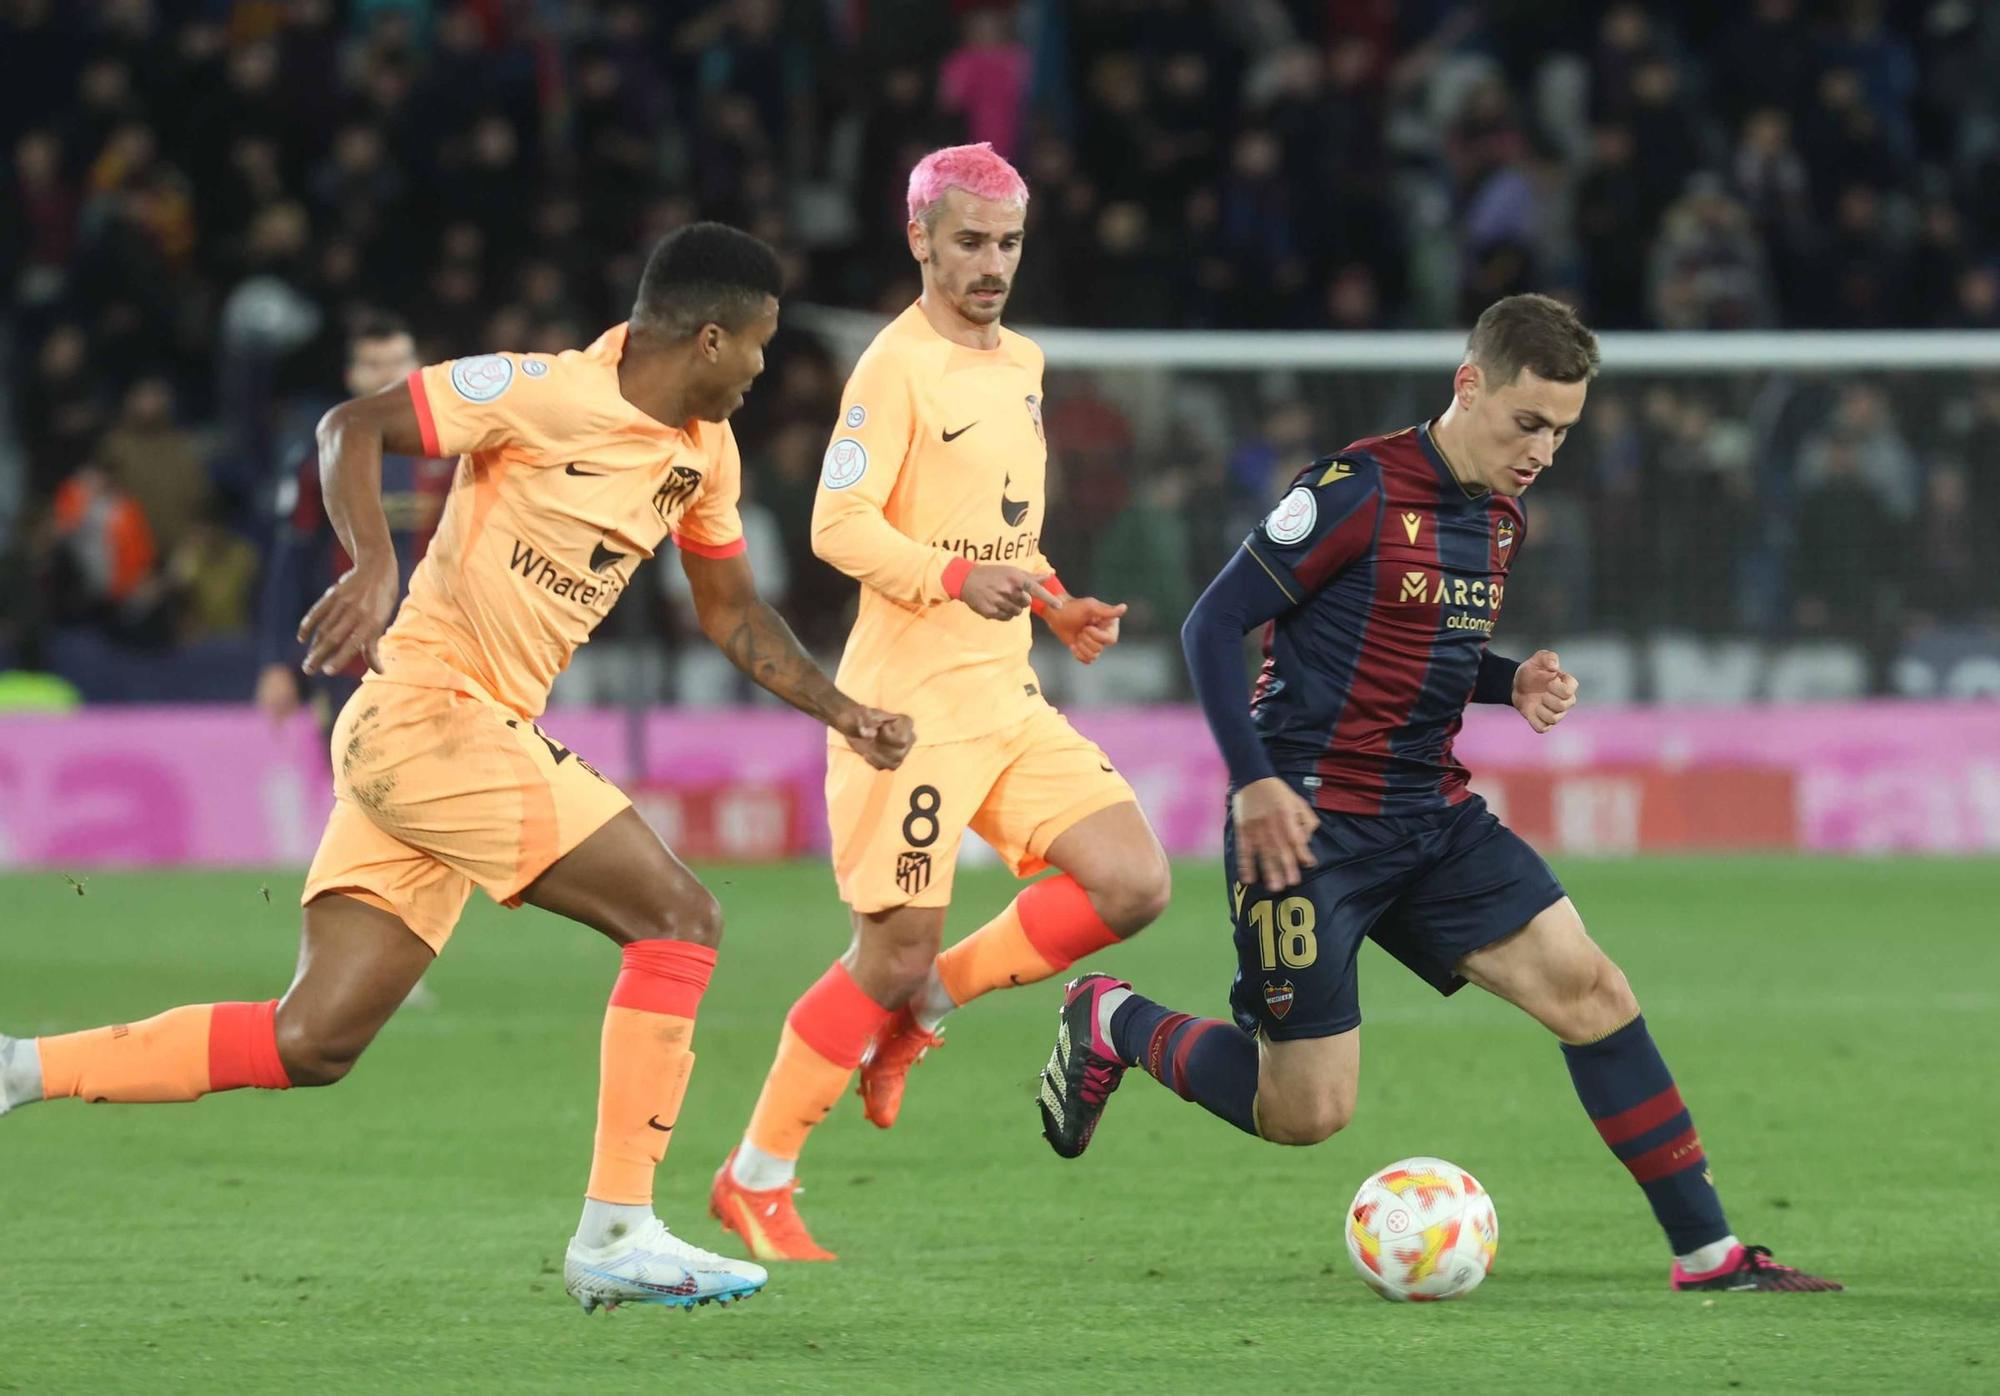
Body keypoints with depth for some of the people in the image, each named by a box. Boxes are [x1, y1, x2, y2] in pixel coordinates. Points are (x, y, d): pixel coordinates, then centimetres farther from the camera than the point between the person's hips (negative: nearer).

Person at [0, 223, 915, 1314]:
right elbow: (352, 428, -12)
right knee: (678, 918, -11)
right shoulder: (546, 394, -12)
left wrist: (841, 712, 14)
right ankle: (616, 1235, -10)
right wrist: (374, 564, -27)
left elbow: (731, 613, 25)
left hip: (488, 738, 9)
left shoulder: (703, 450, 13)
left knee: (312, 1044, 4)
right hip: (427, 709, -9)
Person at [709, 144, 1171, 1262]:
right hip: (911, 702, -7)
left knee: (1133, 885, -8)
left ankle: (925, 1008, 11)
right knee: (896, 952, -7)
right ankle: (755, 1182, 9)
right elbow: (840, 526, -18)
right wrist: (956, 577, -31)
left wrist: (1060, 609, 12)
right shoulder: (898, 366, -10)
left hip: (1010, 701, 7)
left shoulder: (1023, 366, 16)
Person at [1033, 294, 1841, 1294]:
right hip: (1311, 825, -7)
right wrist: (1255, 782, -20)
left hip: (1431, 819, 7)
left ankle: (1706, 1252, -1)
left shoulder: (1501, 521, 10)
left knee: (1588, 988, -6)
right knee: (1308, 1113, -6)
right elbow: (1213, 625, -12)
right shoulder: (1358, 490, -14)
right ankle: (1114, 1025, 20)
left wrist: (1513, 684, 3)